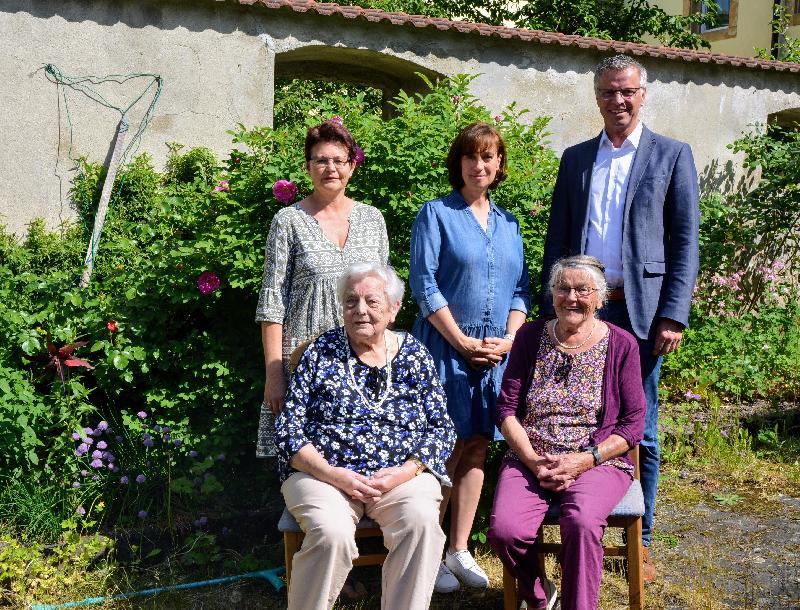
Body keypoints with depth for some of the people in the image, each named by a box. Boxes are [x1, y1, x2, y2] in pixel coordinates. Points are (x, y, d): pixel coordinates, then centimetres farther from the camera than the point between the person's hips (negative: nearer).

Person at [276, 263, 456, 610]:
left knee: (421, 523, -30)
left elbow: (442, 429, 7)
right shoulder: (321, 353, 5)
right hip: (324, 473, -1)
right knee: (332, 534, -31)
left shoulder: (415, 356, 9)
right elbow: (288, 429, 1)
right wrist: (332, 474, -13)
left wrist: (406, 471, -10)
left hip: (403, 474, 1)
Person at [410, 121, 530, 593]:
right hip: (447, 347, -4)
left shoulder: (508, 223, 14)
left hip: (498, 353, 5)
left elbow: (521, 287, 13)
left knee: (476, 448, 8)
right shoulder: (437, 214, -1)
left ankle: (460, 550, 18)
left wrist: (509, 338, -3)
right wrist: (463, 342, -13)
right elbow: (424, 284, -8)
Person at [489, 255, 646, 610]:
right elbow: (506, 408, 6)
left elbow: (633, 423, 0)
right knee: (503, 530, -24)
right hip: (529, 458, 2)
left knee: (581, 523, -34)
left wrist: (585, 461, -13)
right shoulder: (530, 337, 9)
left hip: (598, 460, -2)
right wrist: (533, 460, -9)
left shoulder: (621, 345, 3)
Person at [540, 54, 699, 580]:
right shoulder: (576, 158, 13)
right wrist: (550, 310, 5)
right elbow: (556, 237, 12)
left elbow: (686, 241, -1)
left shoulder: (672, 155, 4)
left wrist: (674, 315, -10)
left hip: (640, 310, -2)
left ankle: (640, 541, 19)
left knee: (639, 431, 6)